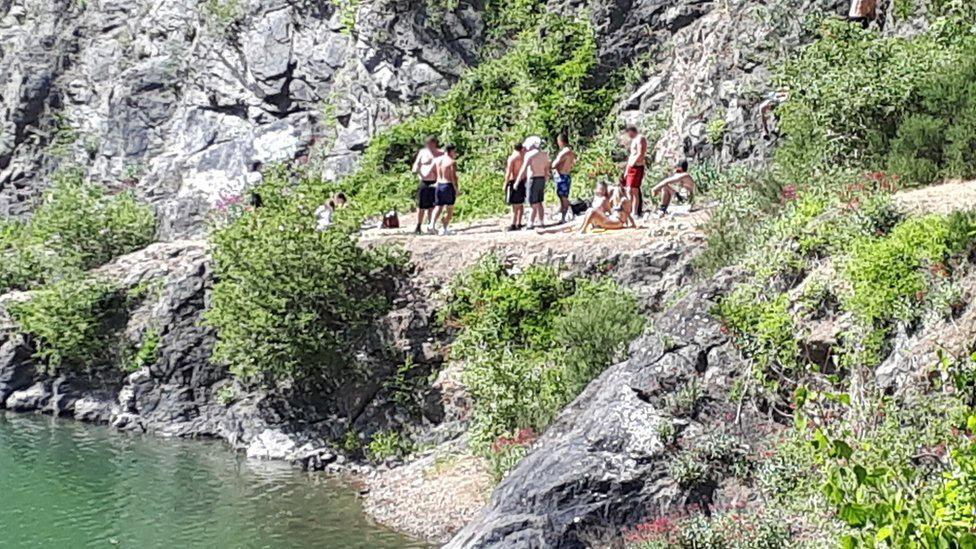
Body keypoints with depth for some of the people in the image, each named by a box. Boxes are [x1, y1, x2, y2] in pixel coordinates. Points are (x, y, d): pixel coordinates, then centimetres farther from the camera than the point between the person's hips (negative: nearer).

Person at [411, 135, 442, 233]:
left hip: (435, 183, -1)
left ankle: (430, 225, 10)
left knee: (432, 206, 1)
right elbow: (417, 164, 6)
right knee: (421, 206, 0)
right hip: (423, 182, 1)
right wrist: (415, 169, -17)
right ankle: (418, 227, 8)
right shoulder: (423, 152, 8)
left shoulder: (441, 154, 4)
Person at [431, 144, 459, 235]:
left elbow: (434, 174, 11)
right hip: (449, 186, -6)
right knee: (450, 209, 8)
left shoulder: (437, 160, 8)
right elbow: (453, 177, -16)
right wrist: (456, 189, -10)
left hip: (438, 186, 6)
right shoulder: (452, 162, -12)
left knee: (438, 207, 13)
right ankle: (444, 228, 6)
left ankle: (432, 223, -10)